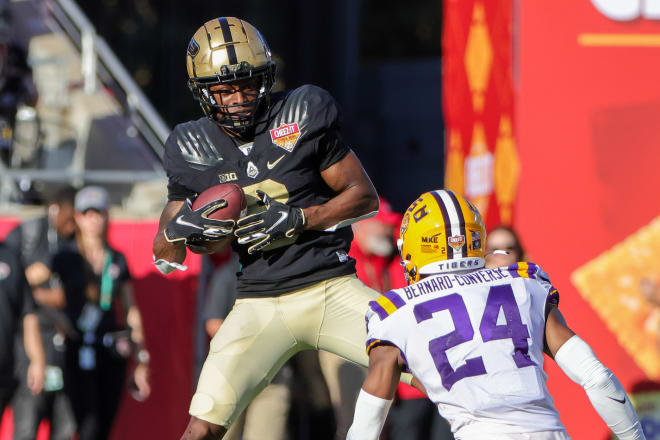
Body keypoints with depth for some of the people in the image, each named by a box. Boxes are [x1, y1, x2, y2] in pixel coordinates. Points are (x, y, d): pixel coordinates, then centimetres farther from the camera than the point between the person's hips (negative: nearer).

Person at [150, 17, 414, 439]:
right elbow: (165, 257, 7)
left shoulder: (303, 116, -5)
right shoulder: (194, 148, 1)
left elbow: (365, 198, 0)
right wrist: (182, 230, -17)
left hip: (333, 289, -1)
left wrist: (296, 219, -15)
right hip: (262, 305, 1)